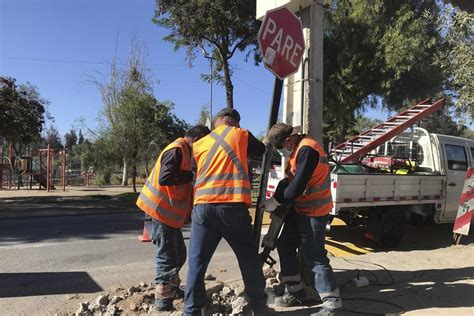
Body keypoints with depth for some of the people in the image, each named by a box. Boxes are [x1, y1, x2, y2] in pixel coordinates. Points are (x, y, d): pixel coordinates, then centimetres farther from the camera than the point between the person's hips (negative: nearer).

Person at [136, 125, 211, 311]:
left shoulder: (183, 151, 16)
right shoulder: (176, 150, -17)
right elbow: (165, 177, -29)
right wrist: (192, 176, -21)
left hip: (169, 212, 10)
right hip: (160, 211, -10)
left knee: (179, 254, 17)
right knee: (168, 257, -4)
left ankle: (172, 289, 33)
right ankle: (163, 302, 6)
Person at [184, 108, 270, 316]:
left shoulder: (199, 145, 20)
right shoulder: (241, 135, 12)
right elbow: (261, 150, 29)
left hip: (203, 206, 2)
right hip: (233, 206, -2)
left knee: (197, 263, 8)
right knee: (249, 260, 13)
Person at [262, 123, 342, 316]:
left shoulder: (307, 150, -21)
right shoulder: (296, 150, 11)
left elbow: (298, 186, -25)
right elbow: (288, 180, 11)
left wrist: (276, 201, -15)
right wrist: (275, 201, -1)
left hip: (314, 212, -10)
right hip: (299, 208, 10)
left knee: (313, 256, -6)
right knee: (285, 245, 14)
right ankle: (296, 291, 27)